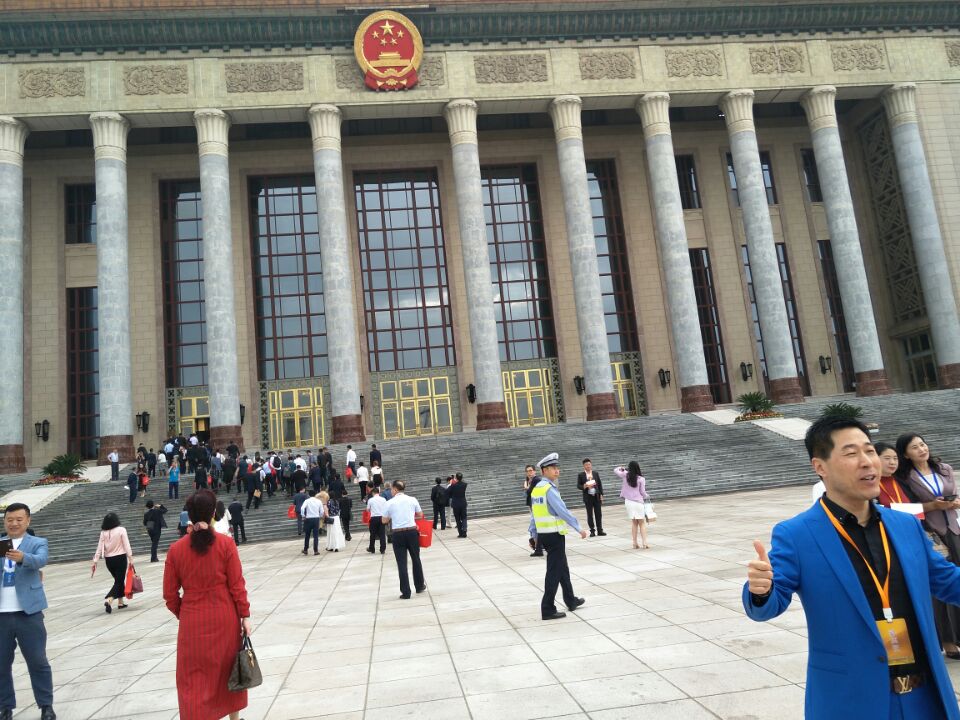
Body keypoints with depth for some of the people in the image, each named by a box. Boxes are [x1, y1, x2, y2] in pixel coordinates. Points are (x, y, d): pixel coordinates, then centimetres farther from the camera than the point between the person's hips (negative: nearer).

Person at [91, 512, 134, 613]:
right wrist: (130, 558, -9)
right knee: (119, 581, 0)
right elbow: (126, 545, -11)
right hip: (120, 558, -4)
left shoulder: (103, 533, 1)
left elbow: (99, 548, -1)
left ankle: (120, 602, 25)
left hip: (109, 560, 4)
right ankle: (109, 600, -23)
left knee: (118, 580, 20)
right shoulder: (121, 530, -9)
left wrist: (95, 561, 2)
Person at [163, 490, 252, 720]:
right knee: (230, 669, 19)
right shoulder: (225, 543, -11)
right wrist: (245, 616, 2)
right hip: (225, 618, 0)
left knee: (193, 679, 9)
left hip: (192, 622, 0)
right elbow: (237, 585, -8)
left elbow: (170, 595, 0)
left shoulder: (176, 549, -6)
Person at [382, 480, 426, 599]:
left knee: (402, 563, 2)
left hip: (398, 534, -2)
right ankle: (419, 586, 30)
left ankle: (406, 592, 1)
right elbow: (420, 515, 14)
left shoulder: (390, 503, -2)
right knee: (416, 559, 18)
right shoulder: (412, 500, 2)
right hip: (412, 532, 2)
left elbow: (384, 520, 7)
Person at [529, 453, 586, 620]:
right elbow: (563, 511, -22)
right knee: (554, 571, -1)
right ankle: (548, 609, 3)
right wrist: (579, 529, -15)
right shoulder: (549, 489, -19)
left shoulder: (537, 488, 9)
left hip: (543, 534, 9)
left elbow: (534, 513, 12)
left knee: (563, 568, 21)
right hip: (554, 535, -9)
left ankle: (571, 600, 35)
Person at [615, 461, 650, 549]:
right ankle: (645, 543, -1)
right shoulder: (641, 479, -9)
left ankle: (635, 543, 12)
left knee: (634, 523, 12)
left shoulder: (625, 475, -4)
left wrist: (621, 468, 28)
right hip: (638, 502, -3)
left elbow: (615, 471, 11)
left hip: (628, 502, 3)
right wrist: (647, 497, 17)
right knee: (642, 523, 5)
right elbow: (643, 492, -3)